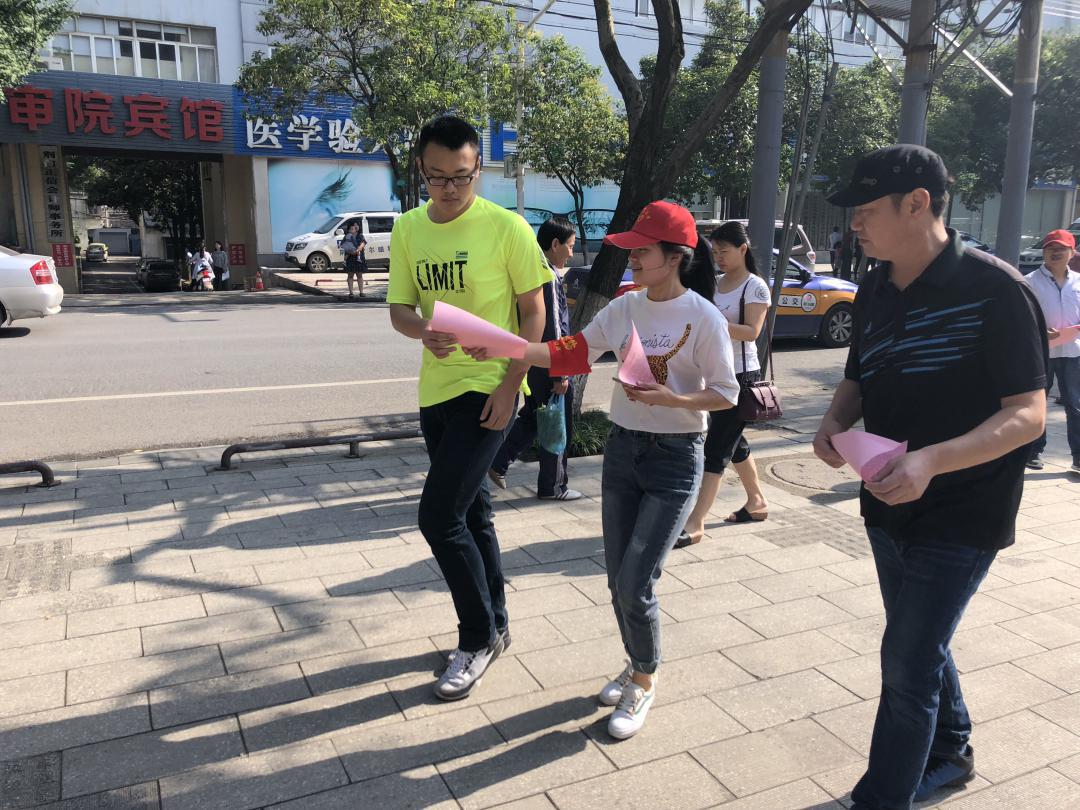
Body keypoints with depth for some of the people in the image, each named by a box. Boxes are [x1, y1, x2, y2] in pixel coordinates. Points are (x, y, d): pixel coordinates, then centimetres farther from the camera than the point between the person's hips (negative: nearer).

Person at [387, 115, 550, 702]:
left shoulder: (507, 228, -10)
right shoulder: (409, 229, 4)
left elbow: (533, 311, -6)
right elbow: (399, 308, 6)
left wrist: (510, 385, -13)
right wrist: (423, 332, -18)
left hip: (487, 390, -6)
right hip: (435, 389, 6)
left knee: (439, 515, -10)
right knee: (471, 512, 16)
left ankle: (478, 637, 11)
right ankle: (495, 625, 34)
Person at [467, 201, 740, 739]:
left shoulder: (703, 317, -12)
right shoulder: (623, 308, 2)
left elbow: (726, 395, -8)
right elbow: (570, 354, 0)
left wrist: (668, 399, -24)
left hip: (676, 457, -5)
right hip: (622, 450, 5)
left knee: (635, 584, -7)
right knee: (618, 580, 11)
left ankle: (644, 682, 20)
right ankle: (638, 665, 36)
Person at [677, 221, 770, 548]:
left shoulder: (755, 286, -9)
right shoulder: (714, 284, 10)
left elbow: (751, 331, -19)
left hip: (741, 376, -7)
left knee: (716, 449, -10)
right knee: (734, 443, 18)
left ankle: (695, 523, -9)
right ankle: (757, 502, 36)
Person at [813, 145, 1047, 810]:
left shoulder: (995, 289, -19)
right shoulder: (876, 290, 2)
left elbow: (1027, 414, -21)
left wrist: (931, 460, -36)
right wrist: (836, 421, -10)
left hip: (961, 515, -7)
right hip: (889, 504, 7)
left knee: (907, 663, -3)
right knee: (921, 644, 23)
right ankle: (950, 753, 48)